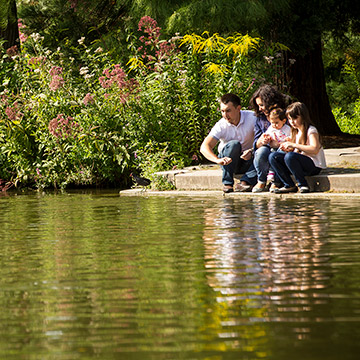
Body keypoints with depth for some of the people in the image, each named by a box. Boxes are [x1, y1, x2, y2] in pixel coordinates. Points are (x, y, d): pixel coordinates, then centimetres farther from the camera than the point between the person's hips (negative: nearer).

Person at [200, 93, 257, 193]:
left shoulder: (252, 117, -13)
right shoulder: (221, 125, -15)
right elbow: (204, 147, -24)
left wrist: (252, 152, -38)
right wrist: (218, 160, -43)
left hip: (247, 160, 1)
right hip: (229, 160, 0)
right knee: (234, 144, -33)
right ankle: (227, 183, -31)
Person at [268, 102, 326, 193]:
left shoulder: (311, 130, -8)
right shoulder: (295, 132, 16)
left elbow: (315, 149, -23)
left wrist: (294, 145, -24)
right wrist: (287, 149, -3)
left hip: (314, 165, -8)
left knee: (290, 156, -35)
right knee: (273, 157, -6)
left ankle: (303, 185, -21)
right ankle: (289, 185, -8)